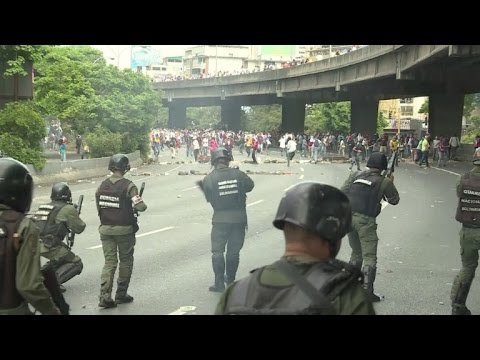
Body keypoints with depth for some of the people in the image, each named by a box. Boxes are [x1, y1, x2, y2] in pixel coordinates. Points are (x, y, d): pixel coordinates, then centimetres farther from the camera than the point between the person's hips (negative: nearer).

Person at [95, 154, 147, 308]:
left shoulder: (102, 186, 3)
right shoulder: (128, 186, -14)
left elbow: (99, 208, 6)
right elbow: (140, 206, -20)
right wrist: (141, 203, 2)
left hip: (106, 229, 4)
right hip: (124, 229, -4)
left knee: (109, 262, 8)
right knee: (125, 261, 13)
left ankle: (104, 296, -3)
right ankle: (121, 294, 19)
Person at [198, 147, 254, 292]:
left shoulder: (209, 178, -11)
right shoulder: (238, 174, -8)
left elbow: (208, 198, -4)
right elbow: (250, 185, 7)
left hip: (220, 219, -2)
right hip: (239, 217, 2)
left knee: (217, 251, 8)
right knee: (234, 250, 15)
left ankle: (219, 283, 4)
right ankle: (230, 278, 29)